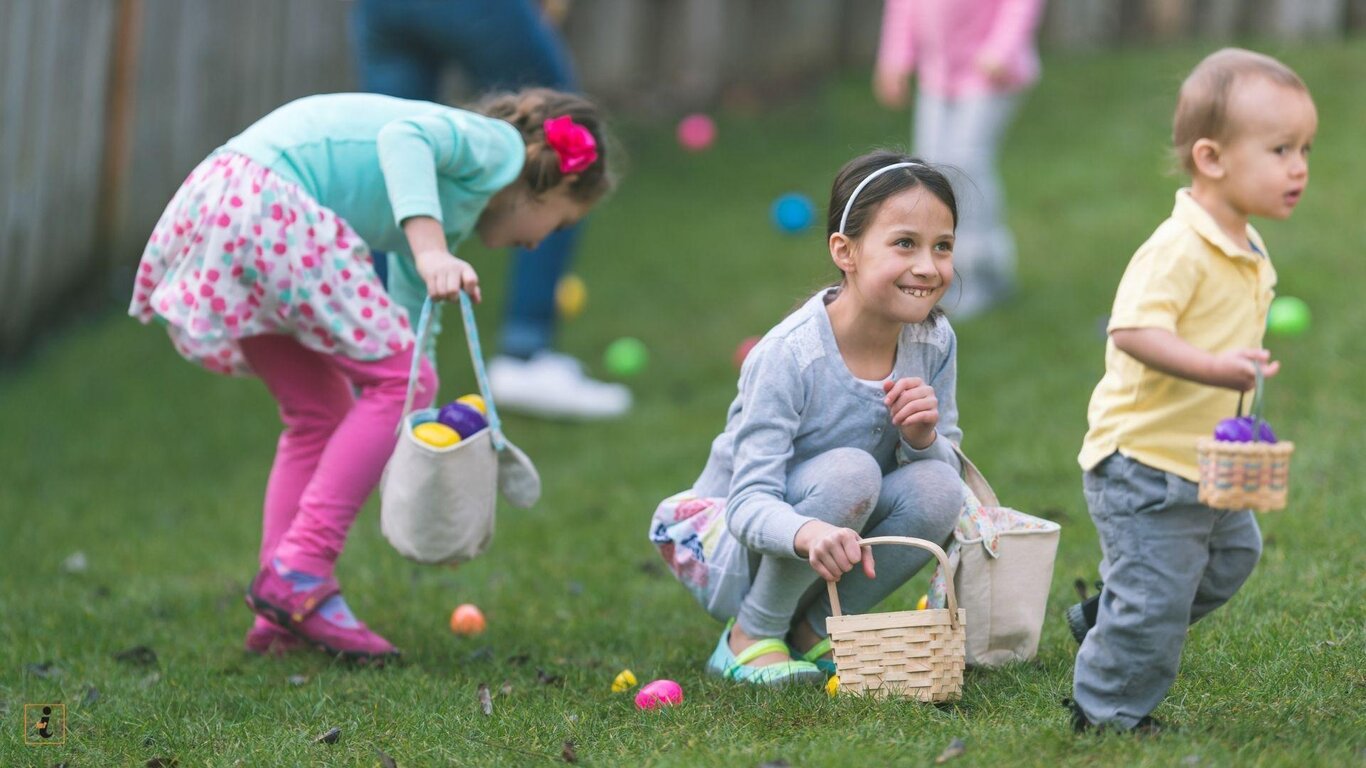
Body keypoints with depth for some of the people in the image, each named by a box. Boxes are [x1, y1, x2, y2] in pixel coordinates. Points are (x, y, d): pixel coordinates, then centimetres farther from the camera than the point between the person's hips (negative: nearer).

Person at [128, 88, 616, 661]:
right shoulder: (498, 146, 4)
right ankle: (299, 573, -6)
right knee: (404, 379, -4)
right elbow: (403, 135, -18)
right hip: (264, 201, -10)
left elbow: (408, 337, 37)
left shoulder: (447, 215, 30)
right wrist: (431, 252, -31)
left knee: (321, 411, 18)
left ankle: (279, 620, 15)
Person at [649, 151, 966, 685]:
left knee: (936, 490, -22)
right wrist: (809, 533, -54)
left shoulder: (934, 342, -9)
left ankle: (814, 628, -1)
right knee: (849, 472, -32)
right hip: (728, 549, -6)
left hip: (829, 555, 6)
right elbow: (750, 504, -31)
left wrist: (923, 439, -25)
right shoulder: (787, 357, -27)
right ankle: (751, 636, -13)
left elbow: (948, 468, 0)